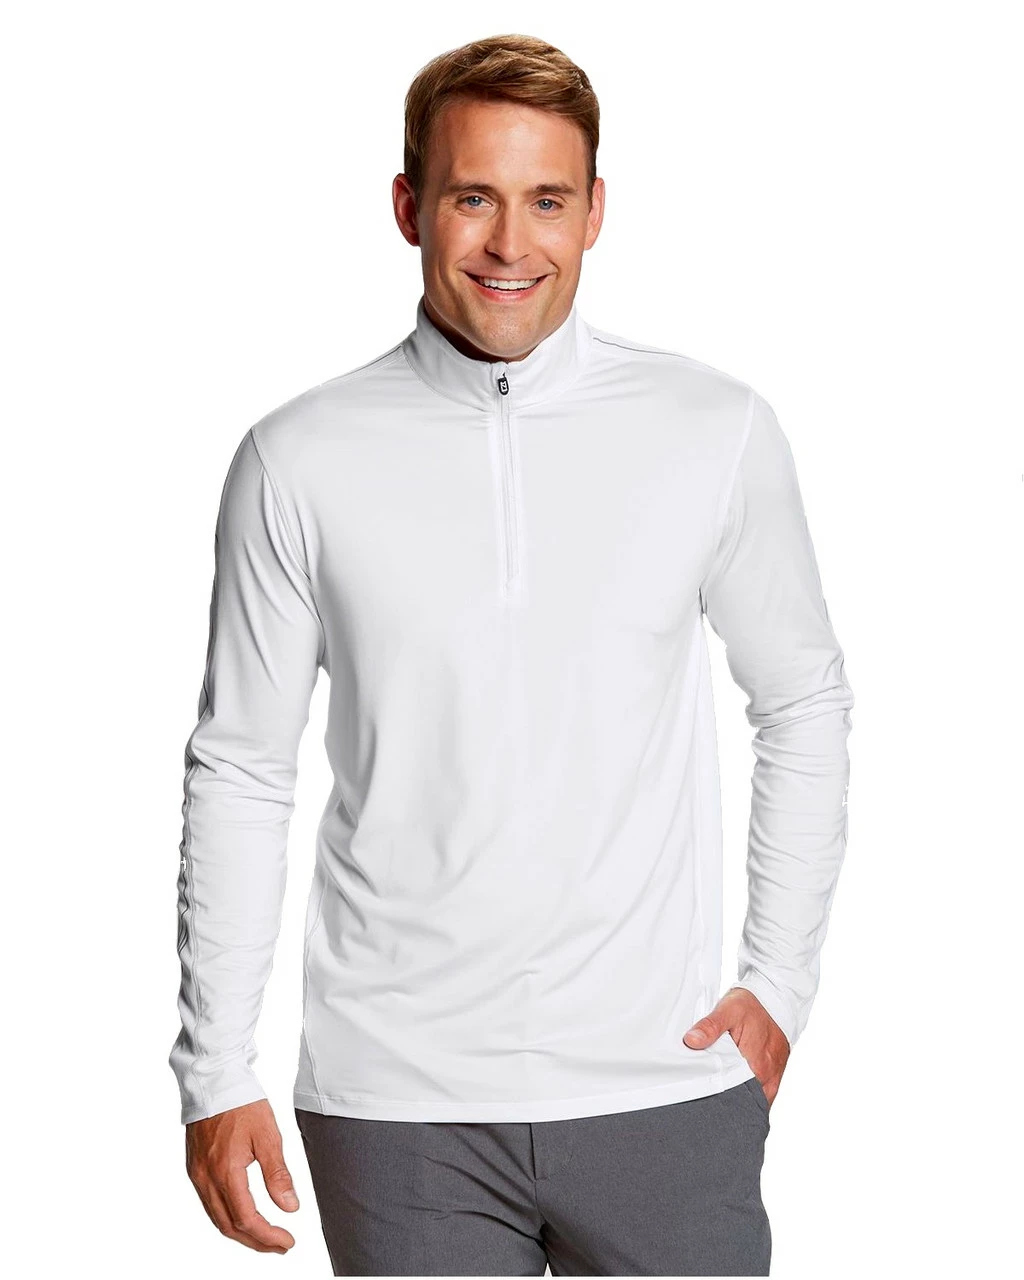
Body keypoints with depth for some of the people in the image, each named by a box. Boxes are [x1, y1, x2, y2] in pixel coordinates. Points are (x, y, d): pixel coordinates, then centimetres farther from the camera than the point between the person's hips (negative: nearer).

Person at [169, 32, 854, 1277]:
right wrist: (216, 1074, 2)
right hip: (395, 1101, 0)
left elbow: (804, 705, 10)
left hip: (661, 1083, 1)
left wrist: (779, 984, 4)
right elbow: (240, 774, 2)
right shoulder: (298, 461, -3)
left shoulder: (718, 432, -1)